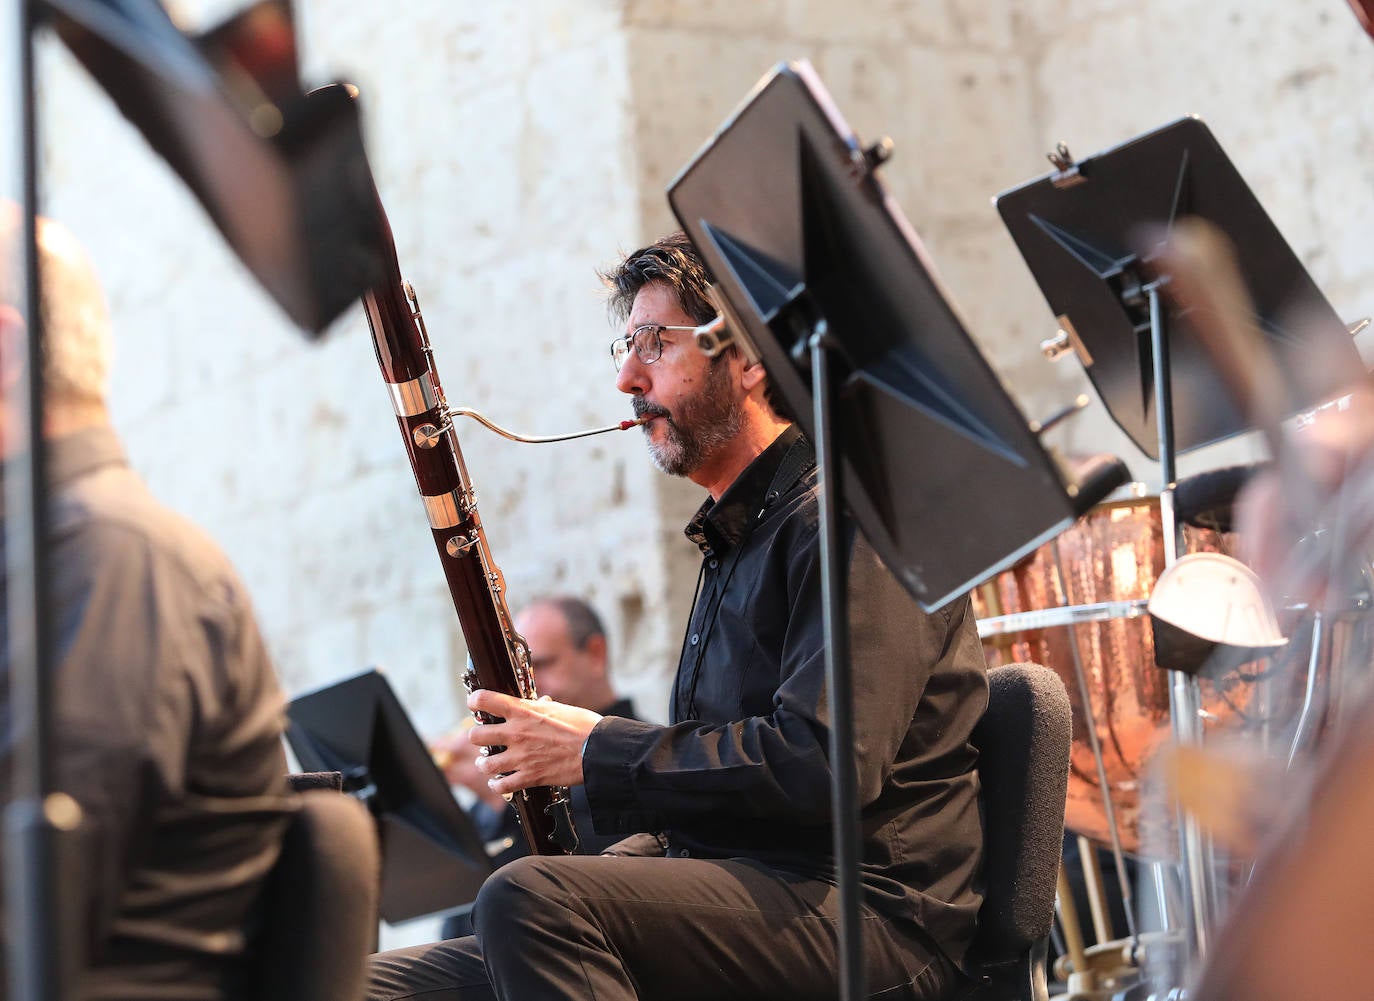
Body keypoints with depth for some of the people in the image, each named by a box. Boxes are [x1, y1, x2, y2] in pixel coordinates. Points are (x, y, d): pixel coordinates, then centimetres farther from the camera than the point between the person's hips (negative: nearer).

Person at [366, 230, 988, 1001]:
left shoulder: (847, 520, -7)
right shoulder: (737, 536, 25)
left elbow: (825, 766, -20)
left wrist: (596, 749, -11)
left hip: (869, 919, -9)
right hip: (742, 897, 9)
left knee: (532, 898, -32)